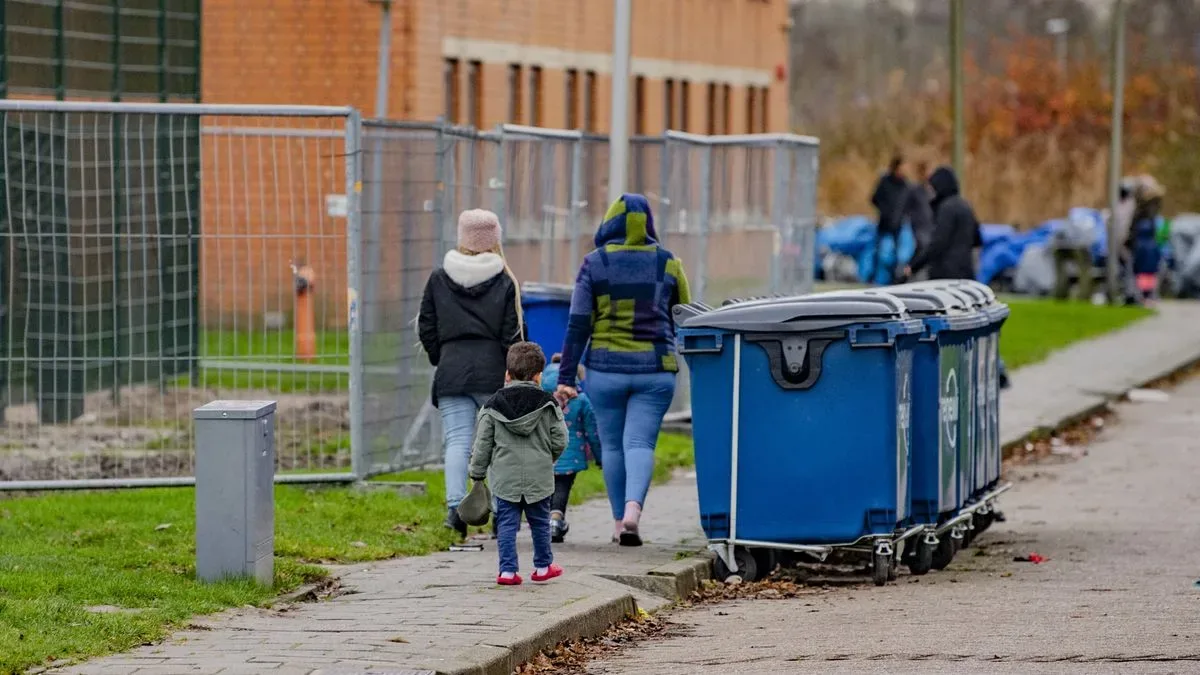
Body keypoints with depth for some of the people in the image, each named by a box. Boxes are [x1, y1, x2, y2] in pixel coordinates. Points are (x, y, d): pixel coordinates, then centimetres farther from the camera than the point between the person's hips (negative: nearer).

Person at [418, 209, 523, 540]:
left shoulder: (439, 278, 5)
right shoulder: (505, 281, -1)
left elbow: (426, 329, 7)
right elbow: (511, 335, -3)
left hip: (451, 372, 1)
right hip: (493, 371, -1)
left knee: (457, 440, -3)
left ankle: (455, 503, -22)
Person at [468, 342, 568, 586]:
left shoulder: (492, 406, -1)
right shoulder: (548, 405, -1)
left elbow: (482, 445, 0)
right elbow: (560, 441, -1)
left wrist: (477, 474, 9)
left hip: (505, 477, 0)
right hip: (539, 475, 1)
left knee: (507, 523, 4)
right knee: (540, 522, 14)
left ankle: (508, 570, -1)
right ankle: (543, 567, 25)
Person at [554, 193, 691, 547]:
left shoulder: (595, 263, -2)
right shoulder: (667, 263, 2)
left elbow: (578, 325, -4)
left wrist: (565, 377, -2)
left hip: (605, 369, 0)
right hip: (655, 371, 0)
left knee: (612, 444, 12)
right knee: (640, 442, -4)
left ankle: (620, 521, 16)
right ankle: (633, 509, -28)